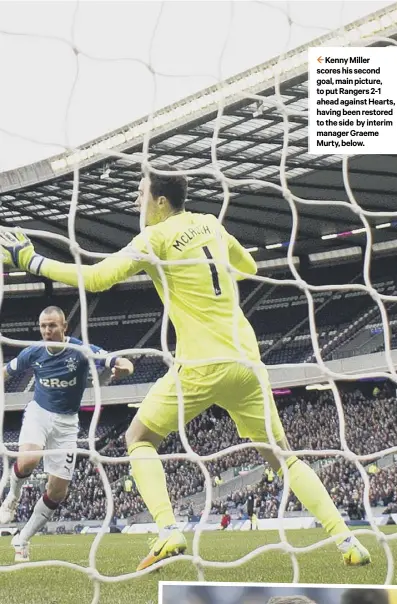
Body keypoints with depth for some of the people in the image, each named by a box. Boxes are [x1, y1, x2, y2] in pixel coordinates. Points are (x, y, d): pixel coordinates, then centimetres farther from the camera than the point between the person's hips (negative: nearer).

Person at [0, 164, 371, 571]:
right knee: (281, 456, 13)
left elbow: (95, 278, -11)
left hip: (201, 365, -6)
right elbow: (248, 267, 31)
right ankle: (346, 540, 2)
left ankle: (168, 532, -8)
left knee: (139, 438, 11)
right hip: (246, 360, 6)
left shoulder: (155, 238, -4)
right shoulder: (210, 225, 14)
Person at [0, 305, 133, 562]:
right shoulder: (32, 353, -8)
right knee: (28, 459, -32)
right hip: (38, 413, 0)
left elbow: (125, 363, -26)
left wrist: (122, 368, -49)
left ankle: (22, 539, 15)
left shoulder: (82, 351, -16)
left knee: (58, 490, -2)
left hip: (66, 422, 0)